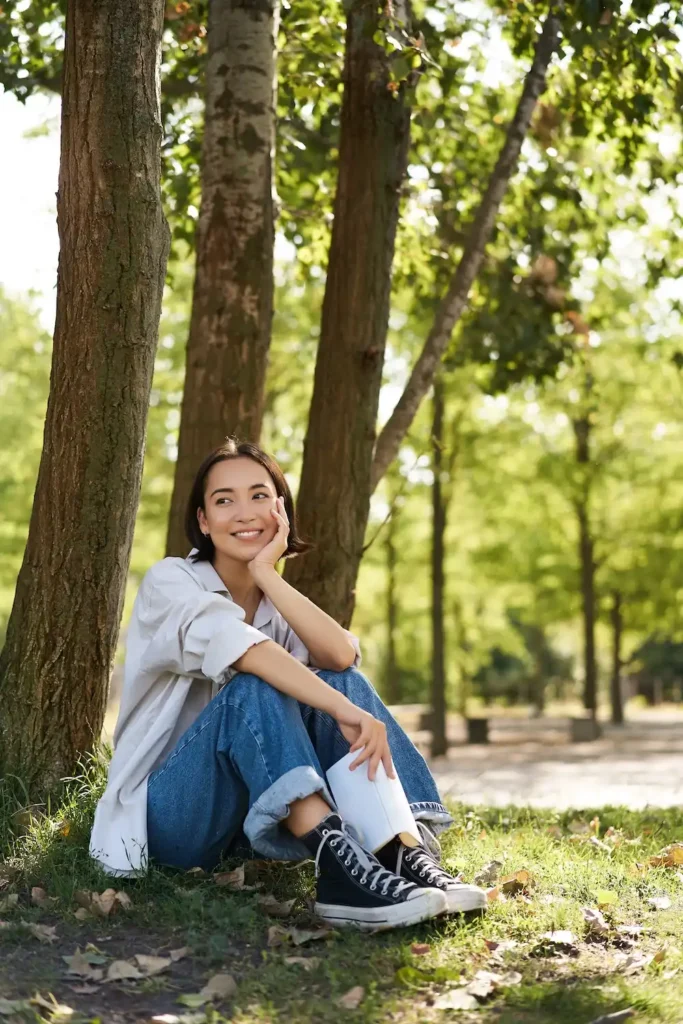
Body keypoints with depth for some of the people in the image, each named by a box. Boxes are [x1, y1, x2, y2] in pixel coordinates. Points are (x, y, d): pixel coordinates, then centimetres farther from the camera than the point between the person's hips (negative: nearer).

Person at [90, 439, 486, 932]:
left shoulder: (279, 604, 10)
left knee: (341, 679, -16)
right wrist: (346, 712, -41)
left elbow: (341, 655, -15)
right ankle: (338, 862, -50)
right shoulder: (171, 582, -8)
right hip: (170, 813, -5)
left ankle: (409, 854, -32)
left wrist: (267, 574, -17)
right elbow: (242, 650, -30)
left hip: (257, 812, 5)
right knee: (256, 687, -31)